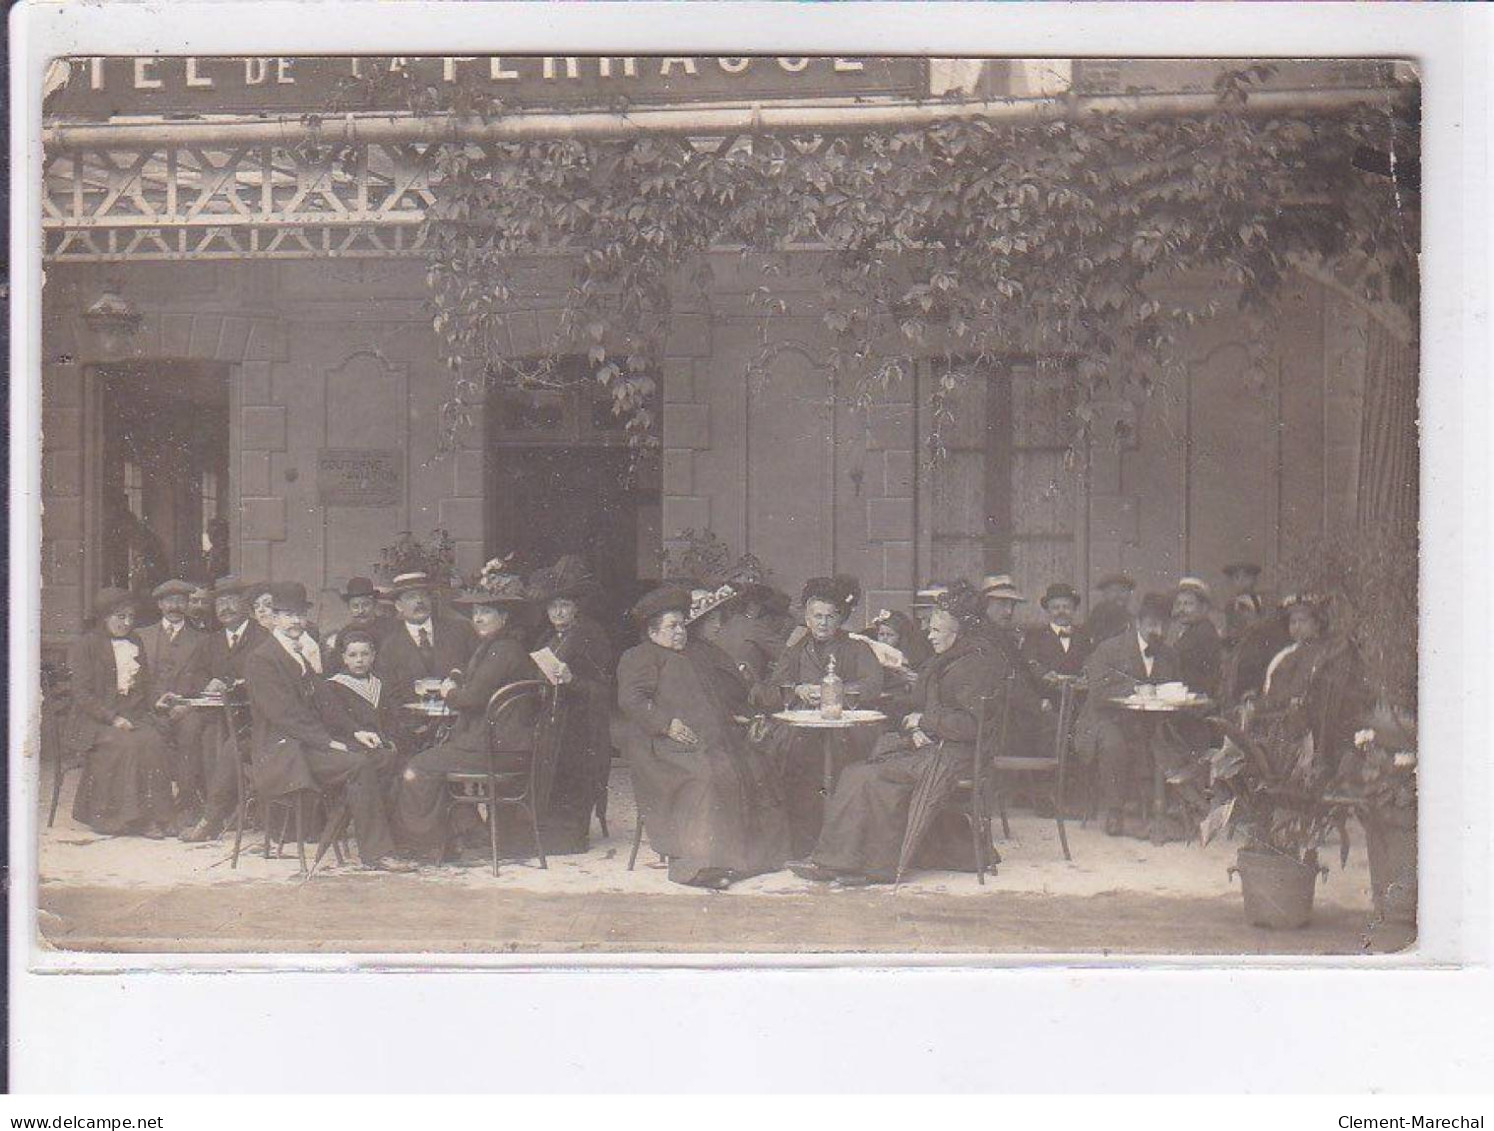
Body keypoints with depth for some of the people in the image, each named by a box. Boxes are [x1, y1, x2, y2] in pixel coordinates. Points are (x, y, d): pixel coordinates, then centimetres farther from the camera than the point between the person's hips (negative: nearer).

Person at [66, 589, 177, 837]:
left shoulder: (135, 644, 19)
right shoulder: (87, 646, 0)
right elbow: (82, 694, -8)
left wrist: (159, 700, 0)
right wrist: (113, 718, -18)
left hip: (134, 715, 5)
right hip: (96, 720, -4)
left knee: (153, 741, -27)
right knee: (125, 744, -33)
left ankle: (150, 816, -27)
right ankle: (111, 818, -25)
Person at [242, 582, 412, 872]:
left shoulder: (307, 652, 19)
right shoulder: (261, 660, -7)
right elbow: (284, 714, -16)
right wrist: (328, 742, -19)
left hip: (312, 742, 8)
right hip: (282, 752, -8)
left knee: (382, 756, -10)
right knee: (358, 765, -26)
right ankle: (375, 852, -22)